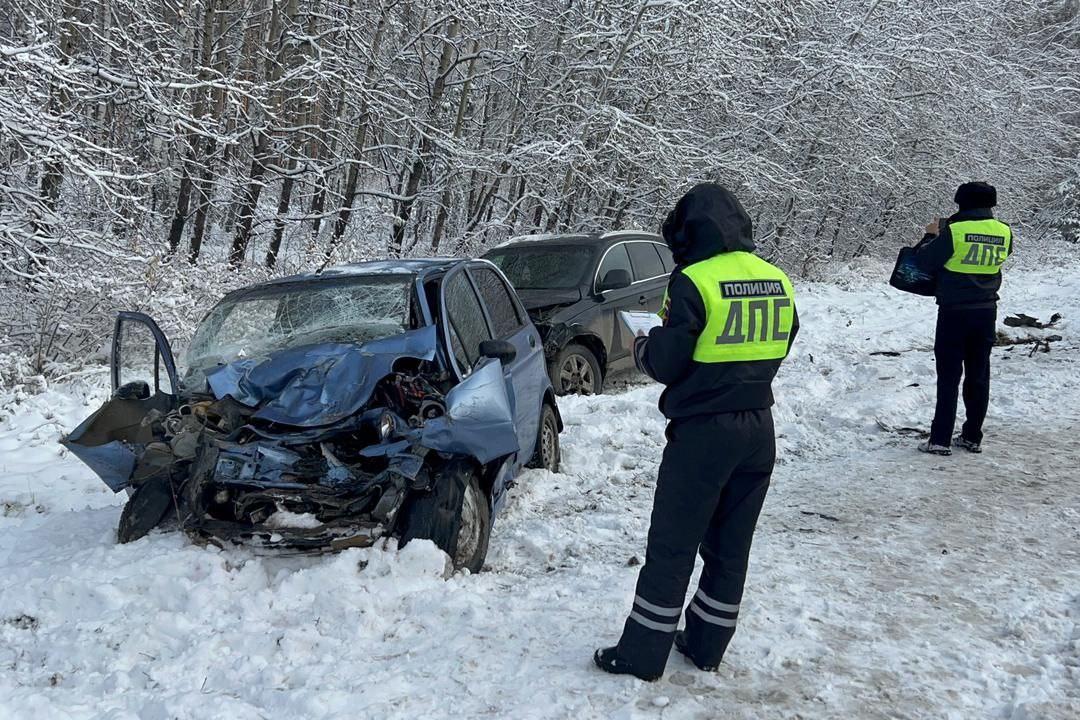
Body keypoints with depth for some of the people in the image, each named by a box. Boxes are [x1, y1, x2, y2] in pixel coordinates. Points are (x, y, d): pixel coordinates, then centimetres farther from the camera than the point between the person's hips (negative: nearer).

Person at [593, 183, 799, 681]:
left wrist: (641, 348, 6)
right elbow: (773, 353, 14)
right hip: (758, 429, 7)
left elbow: (666, 363, -14)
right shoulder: (777, 281, 5)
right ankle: (706, 646, 27)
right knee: (731, 547, 15)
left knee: (671, 548, 4)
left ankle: (642, 655, 13)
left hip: (703, 432, -6)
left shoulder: (694, 282, -16)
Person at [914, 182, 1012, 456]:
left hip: (954, 312, -4)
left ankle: (941, 439, -1)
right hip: (986, 312, 4)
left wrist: (931, 236, 10)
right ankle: (972, 437, 18)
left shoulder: (953, 231, -16)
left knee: (948, 376, 0)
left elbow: (924, 262, -9)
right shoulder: (1004, 232, -1)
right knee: (978, 376, 12)